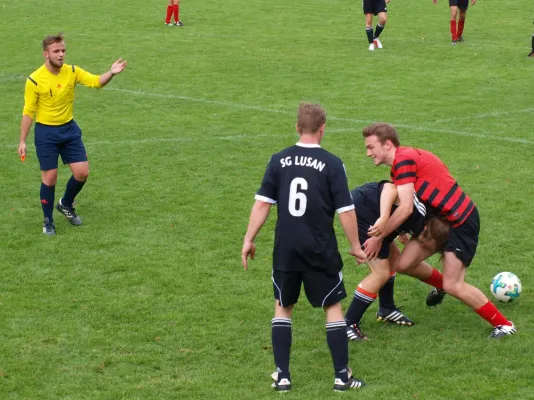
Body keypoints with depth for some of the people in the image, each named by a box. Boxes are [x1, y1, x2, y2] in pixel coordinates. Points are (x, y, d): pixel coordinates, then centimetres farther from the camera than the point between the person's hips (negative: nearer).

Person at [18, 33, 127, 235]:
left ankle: (66, 205, 29)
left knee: (82, 172, 1)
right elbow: (28, 112, -8)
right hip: (46, 132, -4)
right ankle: (48, 221, 18)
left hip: (69, 129, 4)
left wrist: (111, 73, -33)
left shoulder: (72, 71, -5)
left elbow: (96, 81, -11)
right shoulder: (34, 80, -15)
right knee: (49, 177, 1)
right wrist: (22, 141, -7)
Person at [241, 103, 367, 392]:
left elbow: (262, 204, 0)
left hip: (285, 249, 2)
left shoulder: (279, 160, 0)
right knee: (333, 308, 10)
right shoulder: (332, 164, -7)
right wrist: (355, 247, 5)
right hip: (320, 251, -2)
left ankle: (282, 376, 13)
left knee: (283, 308, 17)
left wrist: (249, 240, 8)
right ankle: (342, 376, 10)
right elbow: (346, 211, -7)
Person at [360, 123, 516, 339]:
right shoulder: (404, 159, 9)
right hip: (440, 217, 9)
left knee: (453, 285, -10)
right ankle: (440, 285, 34)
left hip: (460, 221, -9)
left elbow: (405, 209, -25)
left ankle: (504, 325, 4)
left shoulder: (403, 160, -20)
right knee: (404, 264, 4)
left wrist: (378, 238, -17)